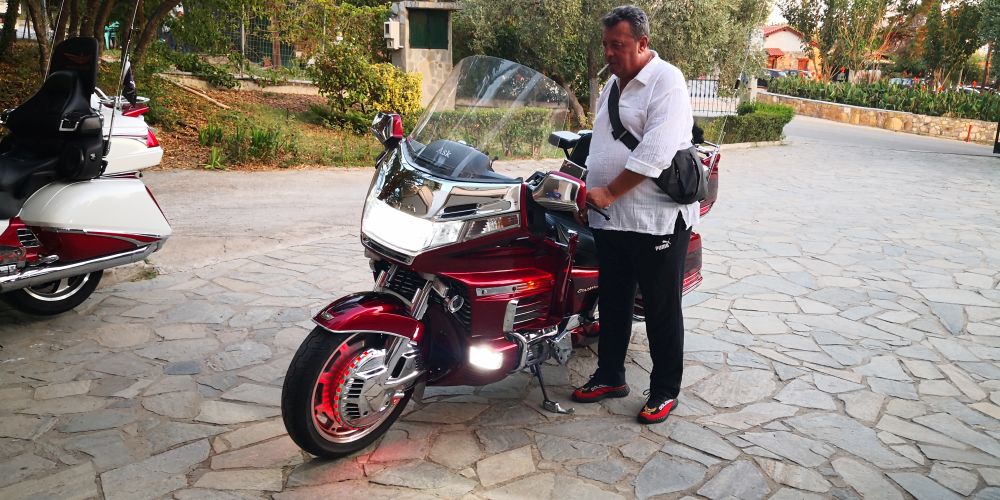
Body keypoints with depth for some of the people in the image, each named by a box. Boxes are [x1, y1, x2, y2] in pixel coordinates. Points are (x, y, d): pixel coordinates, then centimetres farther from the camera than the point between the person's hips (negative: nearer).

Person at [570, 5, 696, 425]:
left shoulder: (665, 81, -12)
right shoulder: (613, 83, 15)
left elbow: (655, 153, -22)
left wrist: (609, 192, -19)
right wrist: (589, 186, 12)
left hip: (657, 220, -8)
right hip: (610, 218, 8)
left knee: (661, 310, 4)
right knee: (613, 302, 17)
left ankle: (665, 389, 18)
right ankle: (610, 376, 32)